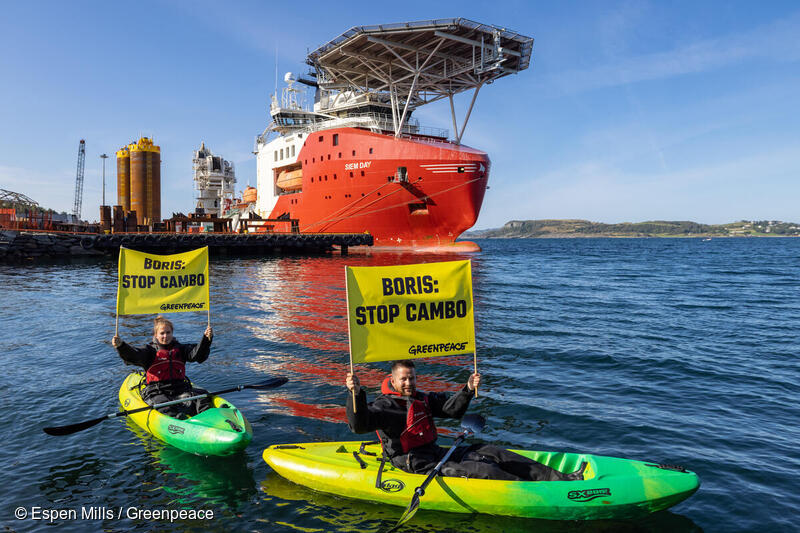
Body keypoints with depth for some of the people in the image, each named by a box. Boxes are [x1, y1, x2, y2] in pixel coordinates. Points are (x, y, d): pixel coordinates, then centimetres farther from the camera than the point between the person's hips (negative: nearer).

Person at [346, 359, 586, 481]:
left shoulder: (422, 399, 15)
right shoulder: (385, 405, -10)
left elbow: (452, 409, 16)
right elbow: (359, 424, -26)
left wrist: (468, 390, 0)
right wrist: (355, 393, -42)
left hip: (436, 454, 8)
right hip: (419, 466, -8)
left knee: (489, 452, -2)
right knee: (483, 471, -20)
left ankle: (561, 478, -3)